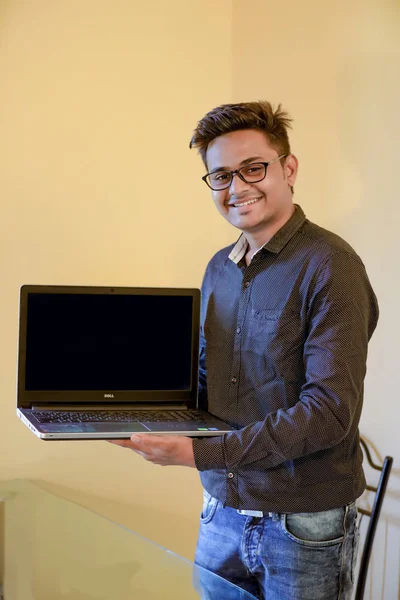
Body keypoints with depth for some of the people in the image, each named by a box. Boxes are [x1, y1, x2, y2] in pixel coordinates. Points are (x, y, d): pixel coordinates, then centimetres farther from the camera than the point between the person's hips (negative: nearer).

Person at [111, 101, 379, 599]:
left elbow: (330, 410, -22)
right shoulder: (219, 269, 7)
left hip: (304, 526, -6)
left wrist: (203, 454, -26)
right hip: (223, 513, 6)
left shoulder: (329, 265, -16)